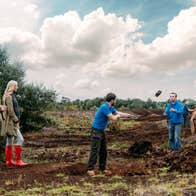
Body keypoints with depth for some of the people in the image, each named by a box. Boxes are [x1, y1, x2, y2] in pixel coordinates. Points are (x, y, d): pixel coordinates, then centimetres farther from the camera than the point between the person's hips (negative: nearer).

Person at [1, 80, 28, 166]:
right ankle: (18, 160, -8)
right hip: (11, 122, -10)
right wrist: (16, 121, -16)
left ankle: (8, 161, 18)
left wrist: (17, 120, 15)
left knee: (10, 141, 12)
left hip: (13, 122, 10)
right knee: (20, 139, -12)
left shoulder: (12, 96, 16)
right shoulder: (9, 97, -14)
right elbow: (10, 111, -20)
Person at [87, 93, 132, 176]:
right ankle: (90, 169, -3)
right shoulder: (104, 107, -23)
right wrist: (117, 115, -1)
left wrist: (128, 115, 31)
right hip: (96, 131, -10)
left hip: (101, 131, 10)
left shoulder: (110, 107, 9)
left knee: (103, 150, 9)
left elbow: (118, 113, 25)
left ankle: (102, 168, 16)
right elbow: (113, 118, -23)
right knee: (95, 150, -10)